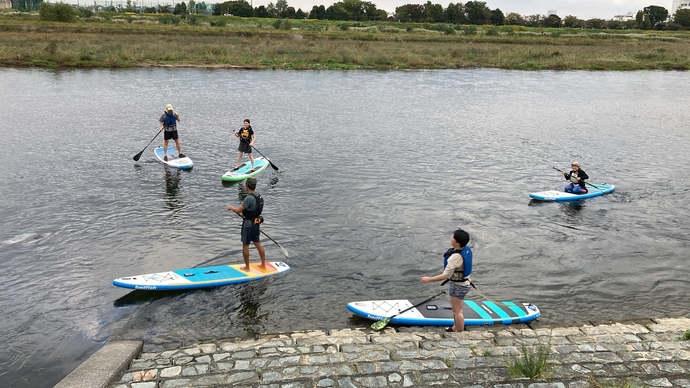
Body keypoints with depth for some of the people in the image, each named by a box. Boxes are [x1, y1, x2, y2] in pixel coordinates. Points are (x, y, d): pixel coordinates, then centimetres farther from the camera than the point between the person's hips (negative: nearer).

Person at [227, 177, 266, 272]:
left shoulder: (249, 198, -24)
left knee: (245, 246, 6)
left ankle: (247, 267, 15)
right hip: (257, 224, 8)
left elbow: (238, 210, -22)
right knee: (258, 244, 17)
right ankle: (263, 265, 24)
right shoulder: (259, 196, 2)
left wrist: (231, 207, -2)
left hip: (249, 225, -8)